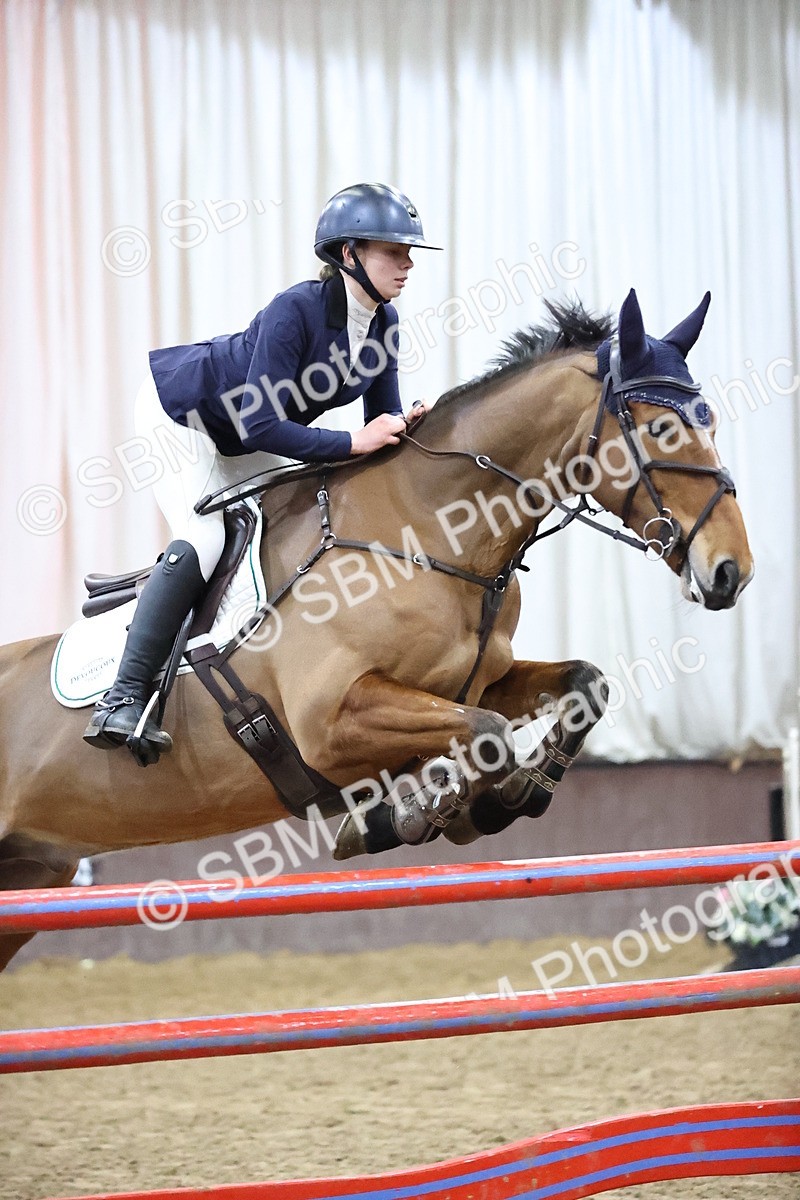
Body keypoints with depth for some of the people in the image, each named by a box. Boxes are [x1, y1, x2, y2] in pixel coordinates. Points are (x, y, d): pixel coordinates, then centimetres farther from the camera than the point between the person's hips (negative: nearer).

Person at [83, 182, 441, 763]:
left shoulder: (383, 323, -10)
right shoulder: (295, 311, -33)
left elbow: (385, 422, -1)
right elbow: (260, 427, -37)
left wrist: (406, 429, -23)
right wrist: (352, 442, -39)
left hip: (240, 441, 9)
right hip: (179, 412, -9)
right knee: (201, 543, -24)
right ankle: (124, 698, -23)